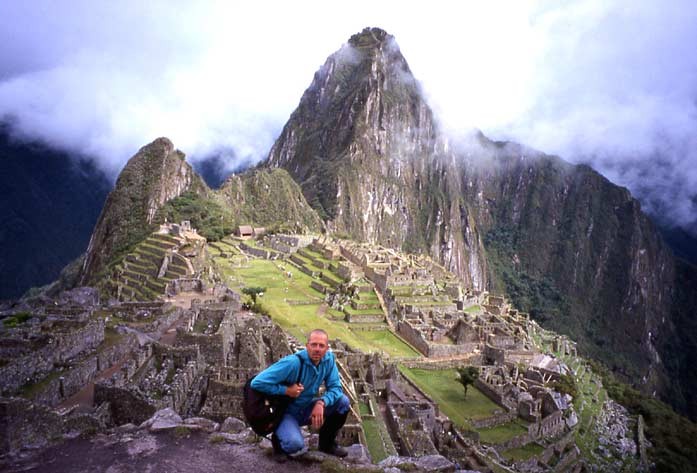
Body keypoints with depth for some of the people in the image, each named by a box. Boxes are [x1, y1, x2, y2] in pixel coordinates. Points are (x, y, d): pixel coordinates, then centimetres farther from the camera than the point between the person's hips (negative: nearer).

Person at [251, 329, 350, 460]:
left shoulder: (328, 358, -12)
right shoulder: (293, 363, -29)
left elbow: (335, 388, -9)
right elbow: (257, 382, -30)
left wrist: (321, 402, -28)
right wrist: (286, 390, -28)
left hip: (307, 409, 6)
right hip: (285, 412, -6)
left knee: (343, 401, -12)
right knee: (295, 444, -33)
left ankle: (327, 443, 11)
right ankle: (278, 440, 6)